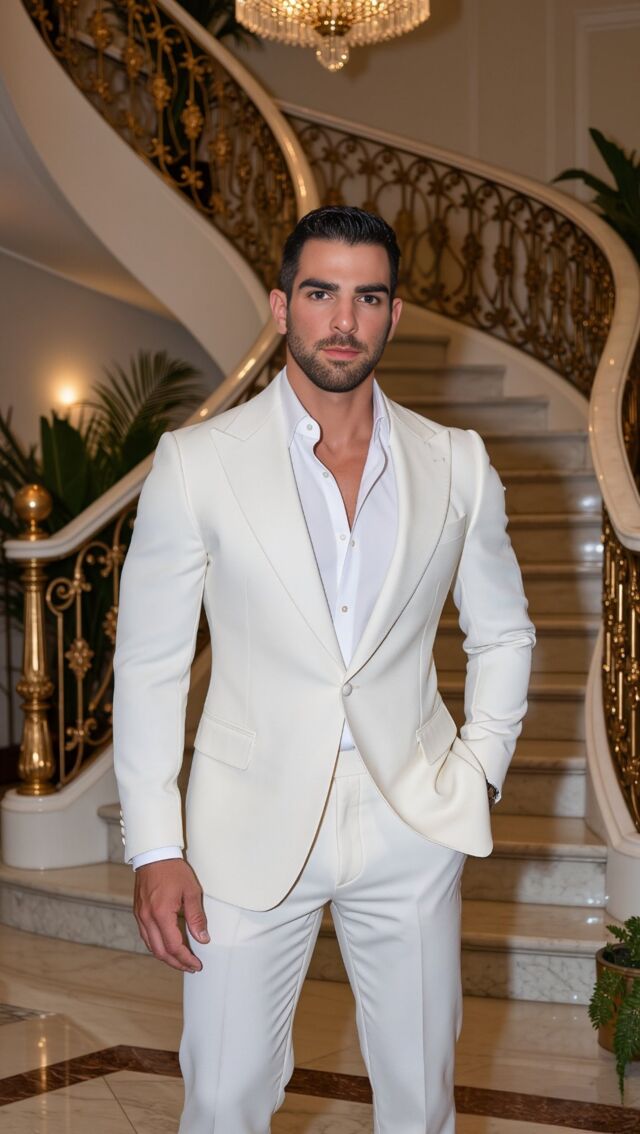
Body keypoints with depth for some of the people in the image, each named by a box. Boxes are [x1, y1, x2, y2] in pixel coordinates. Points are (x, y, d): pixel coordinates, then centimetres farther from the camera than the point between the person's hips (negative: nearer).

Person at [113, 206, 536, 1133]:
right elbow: (149, 662, -2)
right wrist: (154, 848, -6)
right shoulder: (197, 463, -5)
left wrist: (480, 769, 2)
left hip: (412, 823, 2)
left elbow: (503, 634, 15)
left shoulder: (457, 466, 3)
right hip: (253, 829, -2)